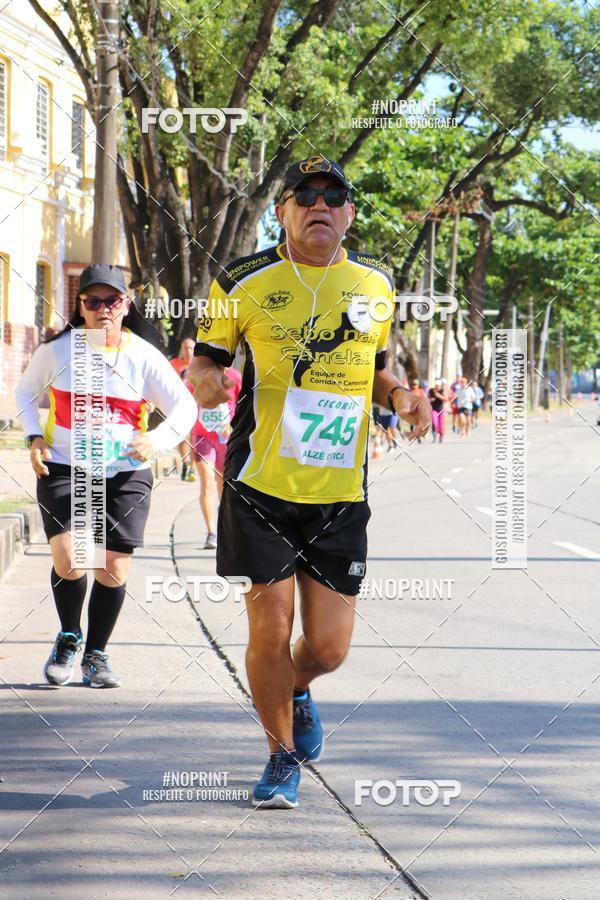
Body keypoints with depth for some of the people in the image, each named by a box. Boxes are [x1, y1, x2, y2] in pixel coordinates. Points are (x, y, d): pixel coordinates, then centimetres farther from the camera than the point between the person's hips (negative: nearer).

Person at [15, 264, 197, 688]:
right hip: (64, 468, -1)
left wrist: (156, 441, -18)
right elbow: (26, 391, 15)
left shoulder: (144, 356, -4)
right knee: (68, 559, -18)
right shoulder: (57, 349, -3)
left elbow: (185, 407, 0)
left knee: (114, 568, 0)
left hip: (126, 475, 1)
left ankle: (96, 654, 20)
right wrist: (34, 437, -1)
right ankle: (69, 637, 9)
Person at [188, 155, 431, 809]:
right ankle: (283, 755, 20)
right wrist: (205, 380, -17)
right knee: (270, 629, -5)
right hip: (261, 489, -2)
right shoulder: (244, 283, -2)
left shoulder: (375, 283, 9)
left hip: (341, 493, 3)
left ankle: (296, 690, 40)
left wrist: (401, 396, 1)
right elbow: (205, 359, 6)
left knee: (328, 648, 2)